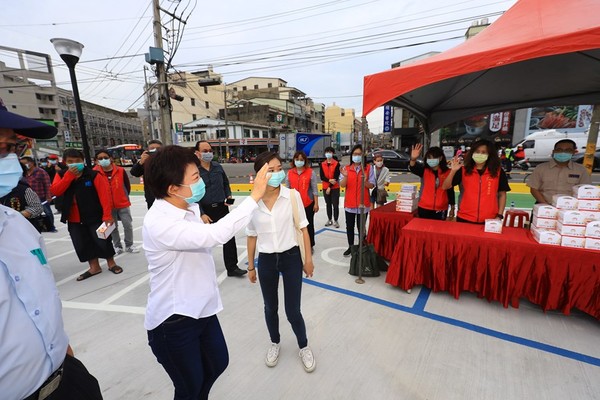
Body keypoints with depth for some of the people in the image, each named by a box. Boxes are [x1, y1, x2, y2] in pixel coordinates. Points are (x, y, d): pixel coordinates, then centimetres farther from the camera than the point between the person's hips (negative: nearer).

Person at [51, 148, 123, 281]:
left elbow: (104, 195, -14)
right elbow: (55, 191, -12)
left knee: (102, 241, 2)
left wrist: (107, 215, -20)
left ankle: (111, 263, 22)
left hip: (95, 217, -5)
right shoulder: (61, 175, 5)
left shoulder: (93, 175, -10)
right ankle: (94, 267, 26)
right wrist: (69, 175, -19)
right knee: (81, 244, 11)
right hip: (74, 220, 5)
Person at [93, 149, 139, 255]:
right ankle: (117, 246, 26)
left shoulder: (120, 170, -7)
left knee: (128, 225, 4)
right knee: (113, 227, 11)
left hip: (123, 203, 0)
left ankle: (129, 245, 20)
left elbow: (127, 185, 3)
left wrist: (124, 197, 8)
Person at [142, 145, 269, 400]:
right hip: (173, 320, -8)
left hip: (201, 308, 8)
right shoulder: (159, 224, -29)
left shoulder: (190, 206, -2)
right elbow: (215, 235, -41)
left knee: (218, 364, 26)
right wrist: (255, 195, -37)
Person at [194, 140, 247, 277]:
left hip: (221, 208, 3)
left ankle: (232, 267, 13)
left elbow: (225, 183, 16)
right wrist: (201, 214, -16)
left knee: (229, 237, 2)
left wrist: (229, 196, -2)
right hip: (205, 210, -3)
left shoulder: (218, 167, 2)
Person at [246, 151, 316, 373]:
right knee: (270, 307, 20)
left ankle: (304, 347, 39)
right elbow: (252, 236, 3)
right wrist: (251, 266, 9)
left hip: (291, 257, -2)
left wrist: (308, 259, 0)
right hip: (266, 260, 2)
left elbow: (303, 228, -3)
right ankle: (274, 343, 50)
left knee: (292, 310, 8)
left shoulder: (292, 195, -12)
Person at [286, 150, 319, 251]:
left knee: (309, 225, 11)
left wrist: (316, 203, -7)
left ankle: (310, 245, 26)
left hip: (308, 204, -2)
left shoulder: (310, 172, -6)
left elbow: (314, 189, -5)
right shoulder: (290, 173, 2)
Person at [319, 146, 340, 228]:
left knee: (335, 205, -2)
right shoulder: (322, 164, 5)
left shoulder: (336, 164, -6)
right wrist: (329, 180, -19)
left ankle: (335, 220, 11)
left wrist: (330, 187, -14)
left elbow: (336, 177, -11)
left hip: (335, 188, -3)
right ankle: (329, 219, 25)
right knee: (328, 204, 12)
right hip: (325, 187, 4)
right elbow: (322, 177, -2)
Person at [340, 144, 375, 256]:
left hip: (363, 203, -2)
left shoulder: (368, 168, -2)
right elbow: (342, 185, -4)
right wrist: (345, 176, -23)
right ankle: (350, 247, 28)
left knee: (361, 227, 4)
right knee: (349, 226, 13)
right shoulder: (346, 168, 1)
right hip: (349, 203, 3)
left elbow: (371, 185, -3)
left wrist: (365, 181, -24)